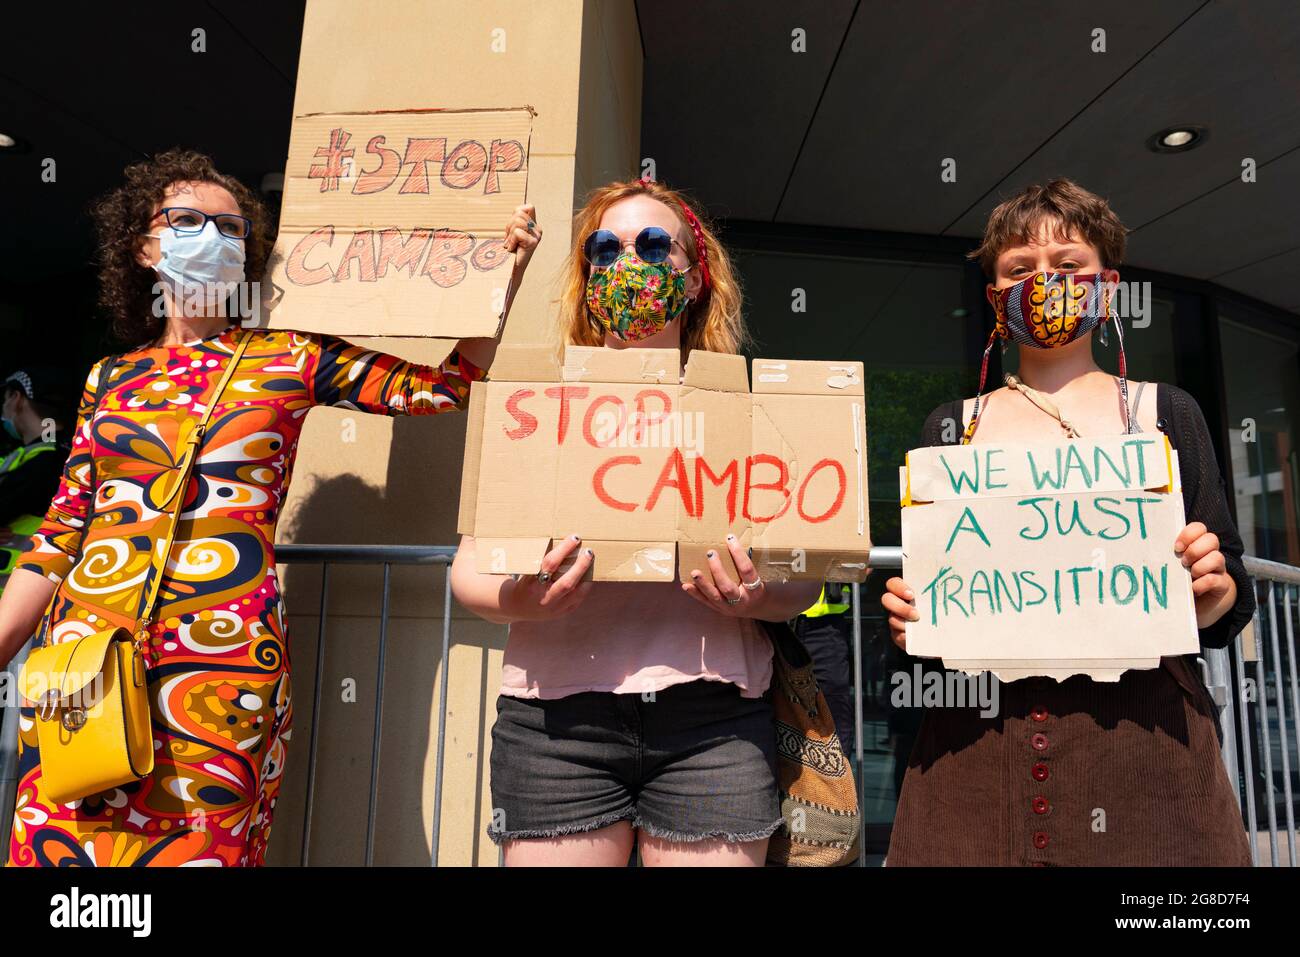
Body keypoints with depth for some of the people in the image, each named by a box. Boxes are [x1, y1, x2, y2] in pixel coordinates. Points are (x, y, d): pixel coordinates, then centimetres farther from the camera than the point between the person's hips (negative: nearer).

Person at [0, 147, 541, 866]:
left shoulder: (289, 358, 6)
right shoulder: (110, 377, 13)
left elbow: (445, 384, 2)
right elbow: (59, 536, 13)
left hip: (224, 656, -2)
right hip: (85, 643, 3)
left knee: (195, 847, 2)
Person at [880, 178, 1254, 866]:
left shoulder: (1167, 413, 9)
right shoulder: (949, 428, 9)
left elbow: (1225, 609, 9)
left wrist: (1214, 589, -12)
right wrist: (909, 614, -9)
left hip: (1144, 737, 1)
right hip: (981, 746, 0)